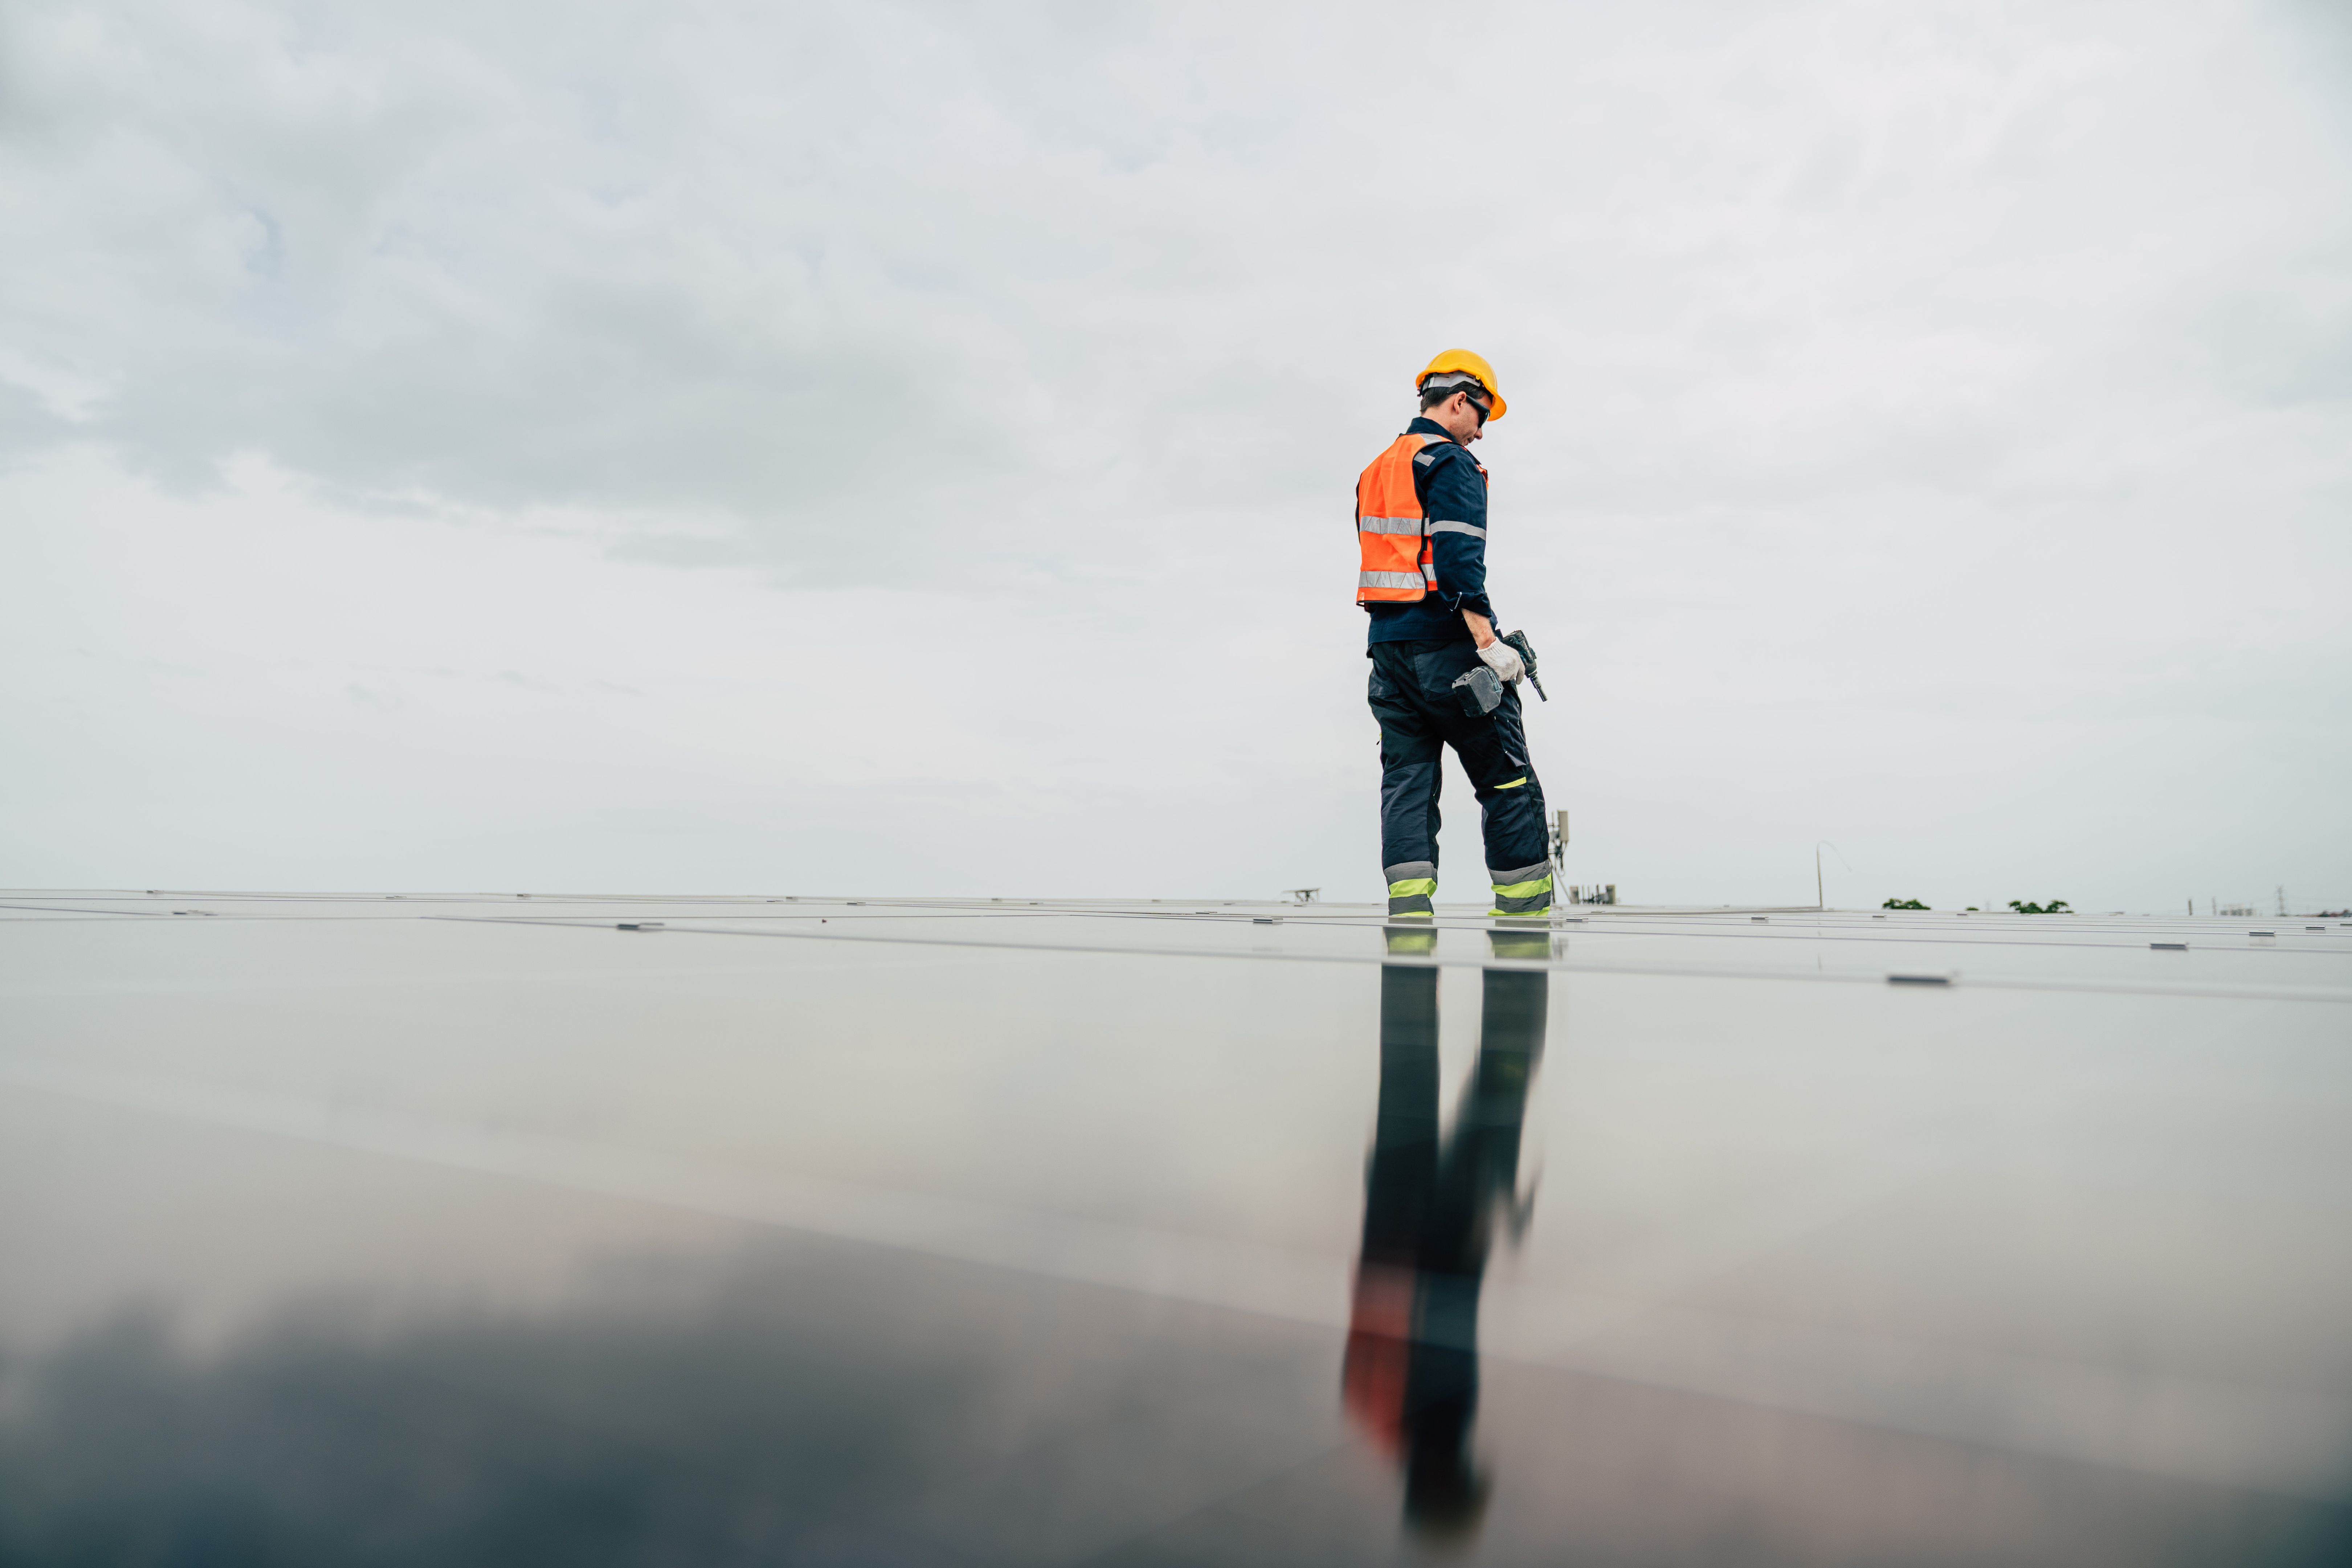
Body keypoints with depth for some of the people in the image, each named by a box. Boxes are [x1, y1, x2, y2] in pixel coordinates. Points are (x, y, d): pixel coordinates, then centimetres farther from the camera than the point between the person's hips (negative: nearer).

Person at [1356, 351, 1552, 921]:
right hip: (1444, 643, -7)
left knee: (1406, 778, 5)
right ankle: (1525, 911, 5)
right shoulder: (1451, 462, -7)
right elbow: (1458, 559, -20)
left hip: (1387, 643, 8)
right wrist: (1489, 642, -22)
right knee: (1508, 782, 2)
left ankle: (1408, 903, -3)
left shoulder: (1376, 470, 19)